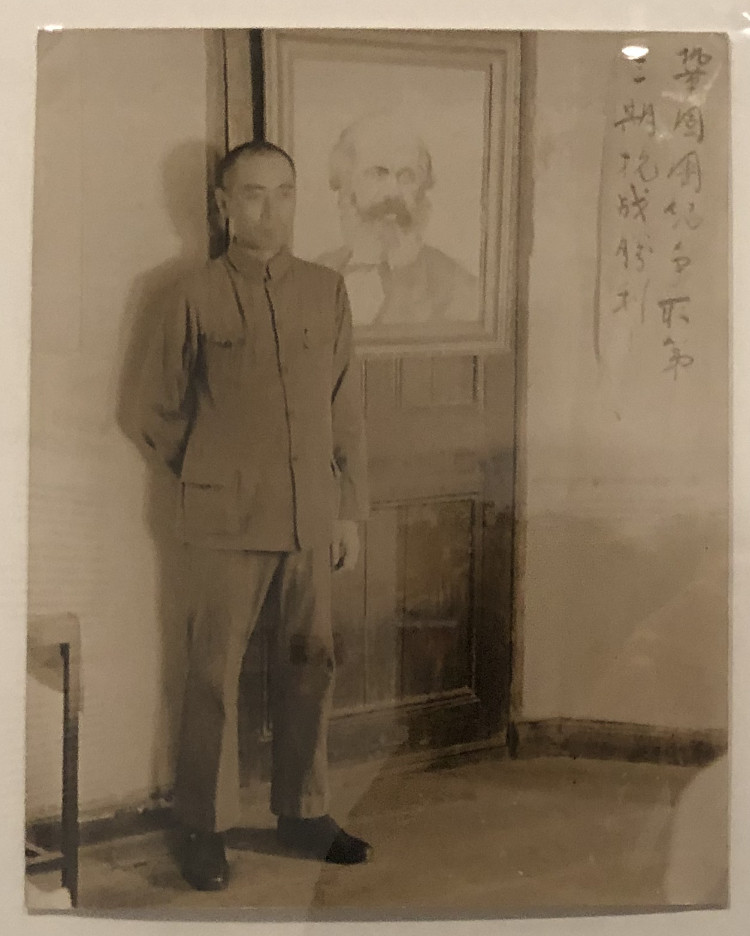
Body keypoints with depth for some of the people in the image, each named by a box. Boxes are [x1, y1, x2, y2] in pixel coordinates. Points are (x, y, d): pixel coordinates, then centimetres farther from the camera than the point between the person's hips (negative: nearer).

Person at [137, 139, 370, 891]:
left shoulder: (327, 291, 4)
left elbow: (346, 409, 8)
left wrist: (350, 508, 8)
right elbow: (159, 413, 4)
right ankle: (205, 827, 17)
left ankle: (302, 812, 26)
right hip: (226, 522, -3)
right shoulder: (198, 297, -5)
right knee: (215, 673, 4)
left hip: (312, 518, 3)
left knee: (307, 666, 11)